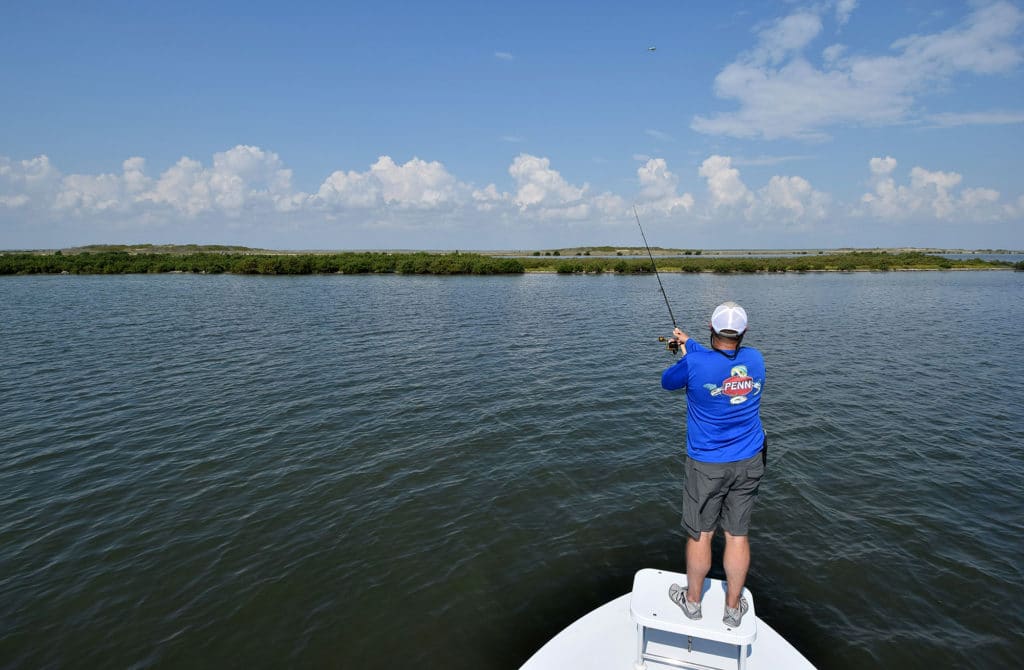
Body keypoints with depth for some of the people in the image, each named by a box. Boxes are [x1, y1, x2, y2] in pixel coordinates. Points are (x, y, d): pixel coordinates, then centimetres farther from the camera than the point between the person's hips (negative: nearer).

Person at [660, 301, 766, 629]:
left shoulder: (694, 363, -19)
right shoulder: (755, 359, -4)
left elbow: (667, 382, 2)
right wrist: (689, 343, 26)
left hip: (707, 465, -4)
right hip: (749, 464, 4)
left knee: (700, 534, 11)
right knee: (738, 535, 12)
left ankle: (692, 600, 29)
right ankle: (733, 608, 27)